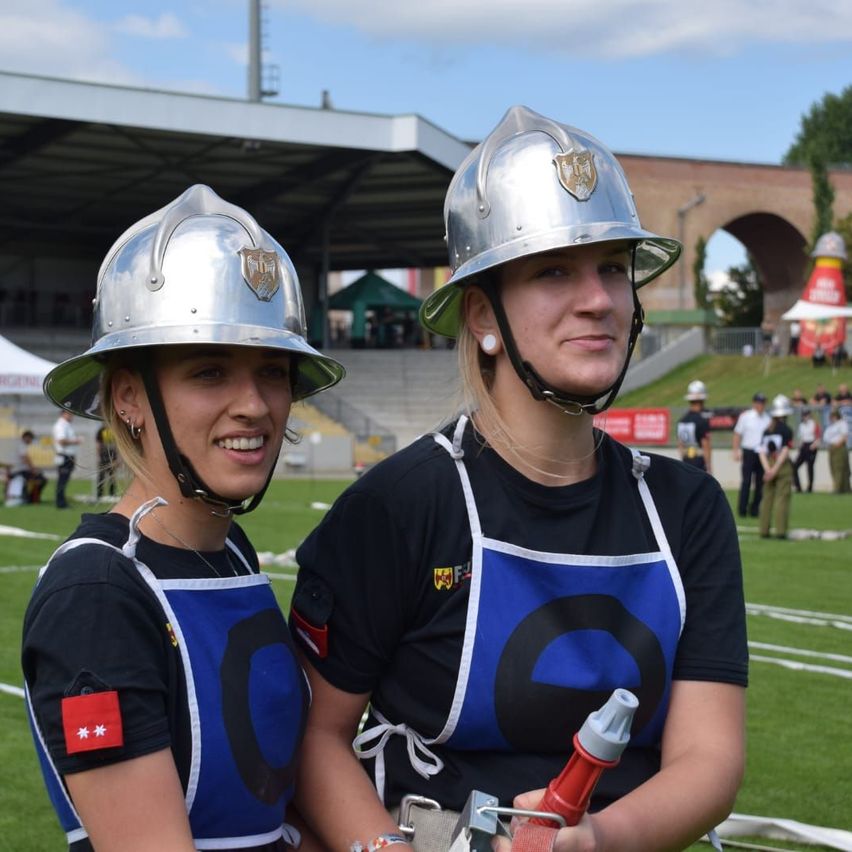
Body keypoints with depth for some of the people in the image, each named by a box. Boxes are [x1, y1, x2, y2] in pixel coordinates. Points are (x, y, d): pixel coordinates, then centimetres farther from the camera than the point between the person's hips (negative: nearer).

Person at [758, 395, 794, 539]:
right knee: (782, 499, -3)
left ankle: (764, 530, 10)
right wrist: (775, 469, -13)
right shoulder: (786, 430, -8)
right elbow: (784, 452, -14)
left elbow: (762, 452, 0)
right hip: (783, 467, -5)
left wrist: (768, 469, -6)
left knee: (767, 498, 9)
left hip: (769, 465, 5)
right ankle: (780, 531, -6)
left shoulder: (767, 430, 8)